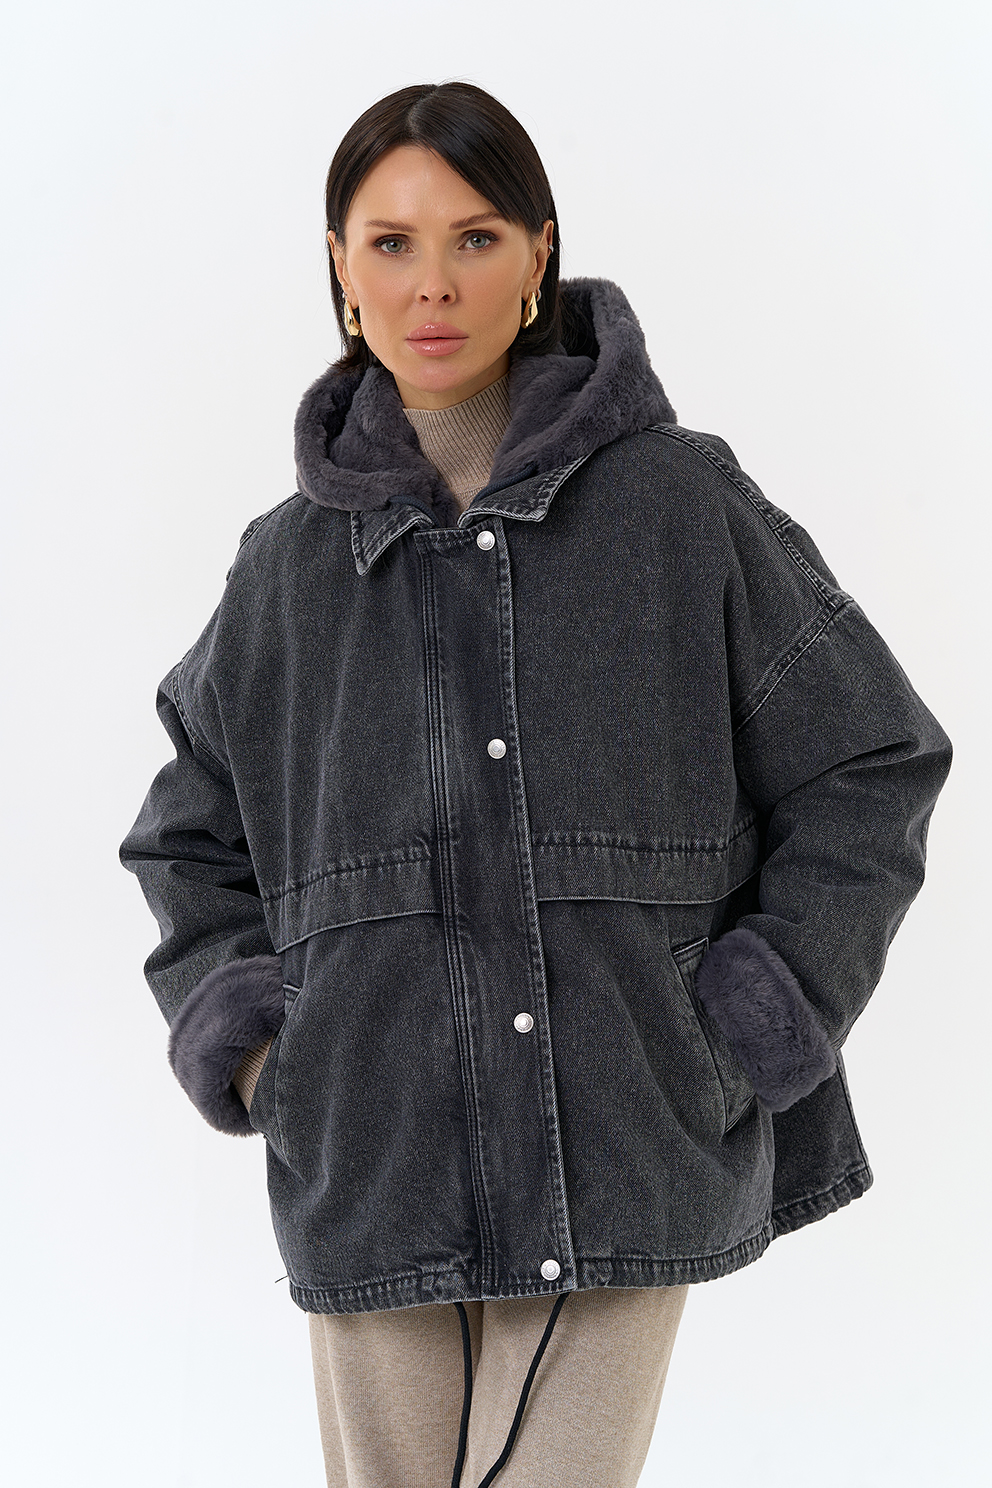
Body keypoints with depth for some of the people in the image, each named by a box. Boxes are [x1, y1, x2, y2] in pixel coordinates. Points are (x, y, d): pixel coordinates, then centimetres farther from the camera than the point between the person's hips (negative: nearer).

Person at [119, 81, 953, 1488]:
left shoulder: (681, 503, -1)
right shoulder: (293, 560, 6)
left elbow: (873, 767, 5)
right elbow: (190, 839, 20)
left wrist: (755, 1030, -3)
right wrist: (247, 1047, 5)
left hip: (624, 1172, -2)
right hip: (374, 1179, 3)